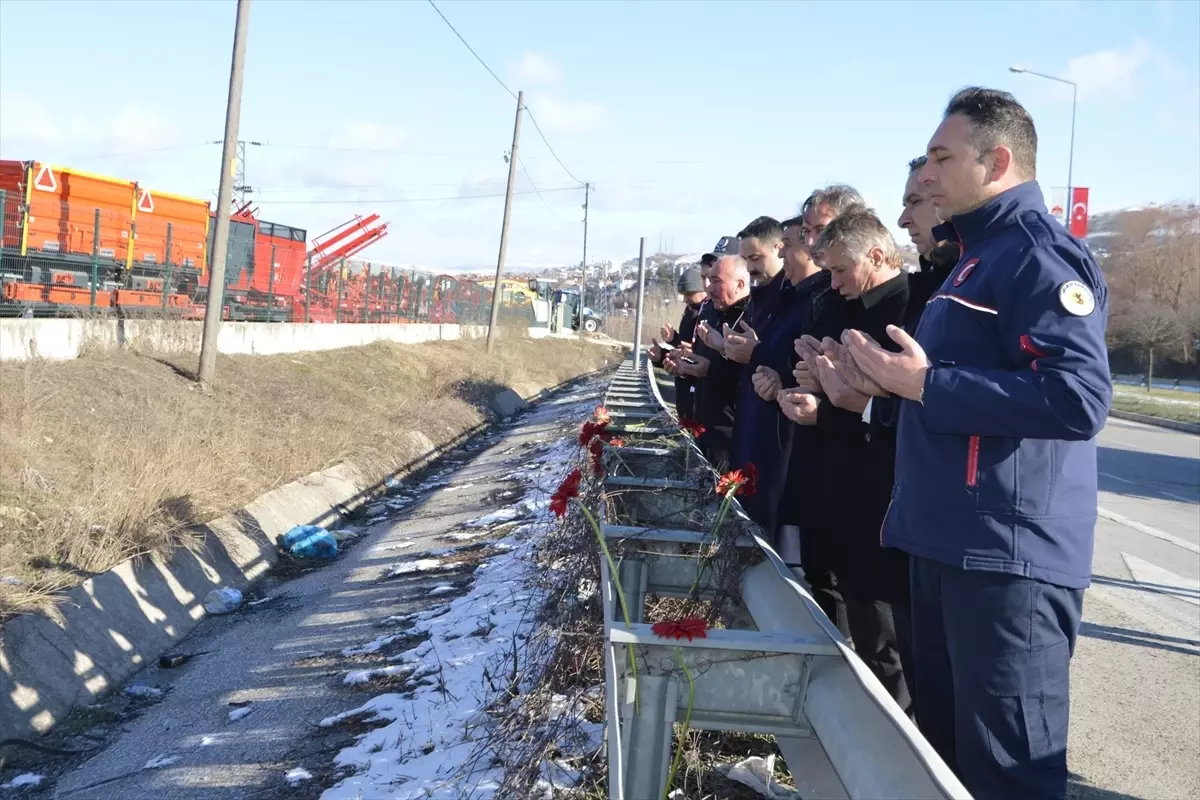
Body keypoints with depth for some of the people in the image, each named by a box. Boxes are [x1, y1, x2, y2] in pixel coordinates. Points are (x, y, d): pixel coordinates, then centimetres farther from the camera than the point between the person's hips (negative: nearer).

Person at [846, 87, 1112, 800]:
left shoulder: (1039, 251, -13)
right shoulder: (982, 255, 18)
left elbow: (1080, 398, -26)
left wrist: (926, 384, -21)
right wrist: (895, 378, 15)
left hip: (1008, 557, -10)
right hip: (951, 548, 10)